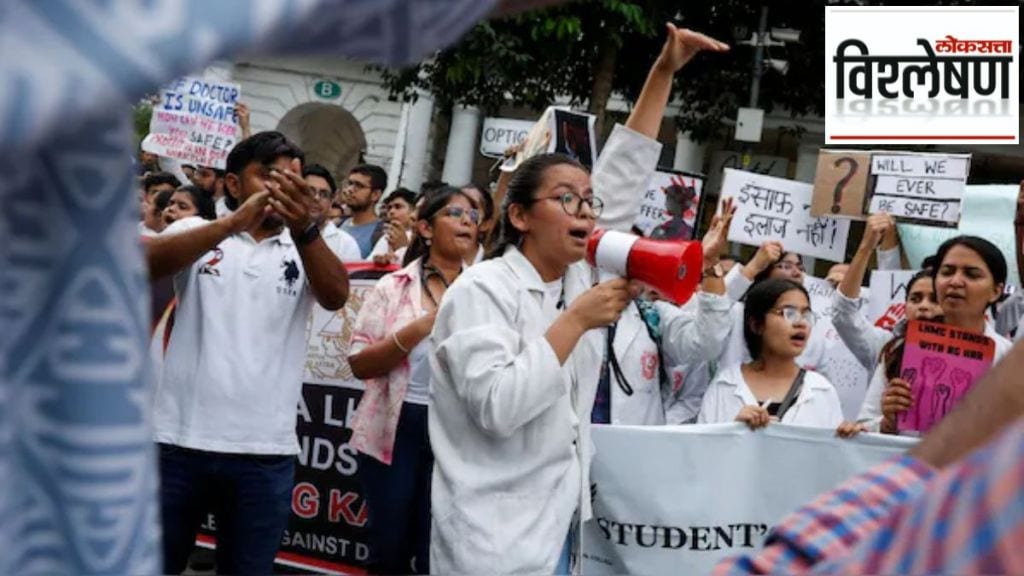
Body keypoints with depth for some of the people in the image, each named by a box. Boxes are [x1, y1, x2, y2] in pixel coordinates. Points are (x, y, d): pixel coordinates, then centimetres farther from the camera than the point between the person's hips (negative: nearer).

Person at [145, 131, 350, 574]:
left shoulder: (305, 249, 8)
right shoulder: (198, 232, 5)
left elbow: (336, 296, -12)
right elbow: (146, 263, -16)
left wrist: (304, 228, -30)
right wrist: (233, 223, -30)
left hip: (265, 450, 1)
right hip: (180, 439, -1)